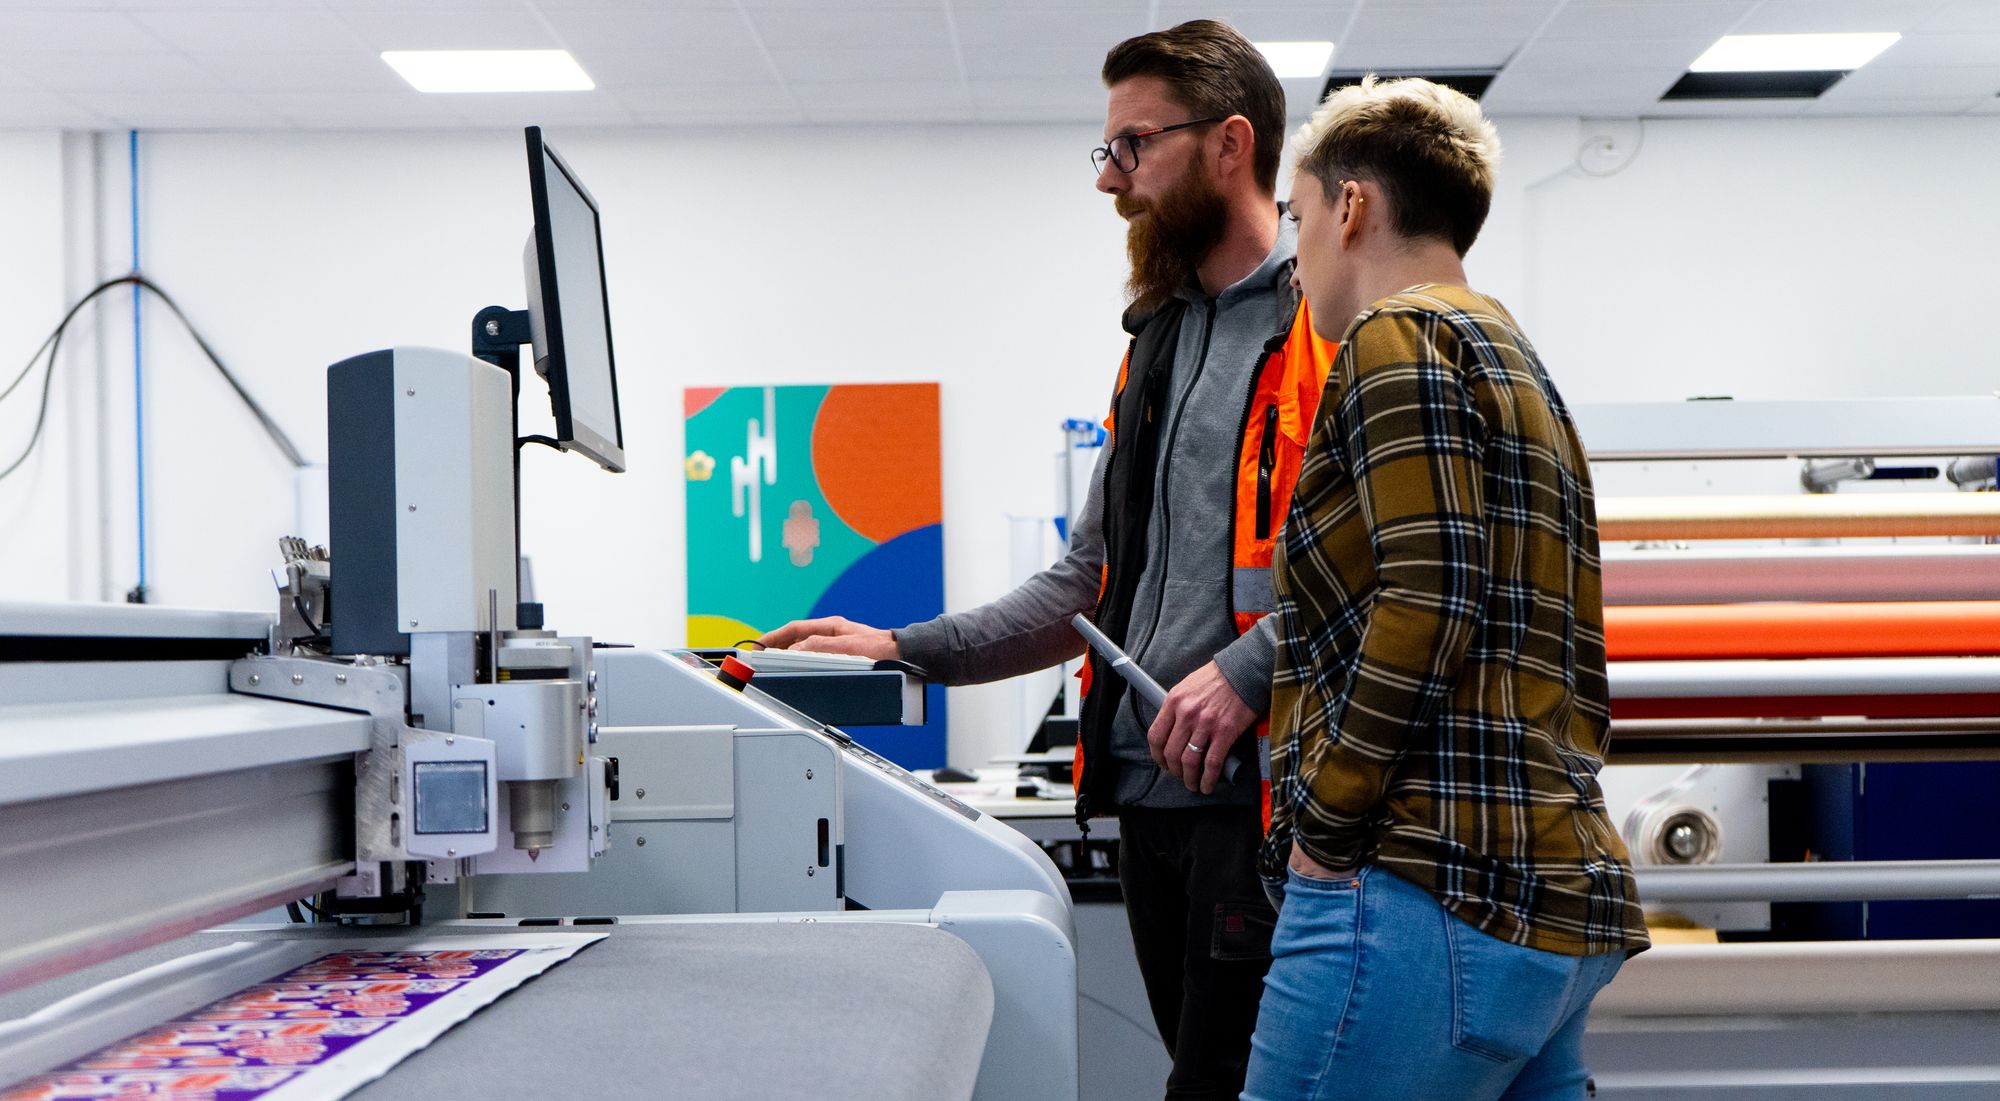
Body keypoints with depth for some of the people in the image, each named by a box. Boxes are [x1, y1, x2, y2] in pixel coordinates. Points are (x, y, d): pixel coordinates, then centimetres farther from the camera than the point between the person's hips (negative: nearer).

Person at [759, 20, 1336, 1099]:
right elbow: (1089, 582, 22)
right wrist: (910, 651, 14)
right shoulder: (1160, 340, 20)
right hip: (1151, 792, 8)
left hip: (1261, 791, -8)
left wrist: (1249, 668, -23)